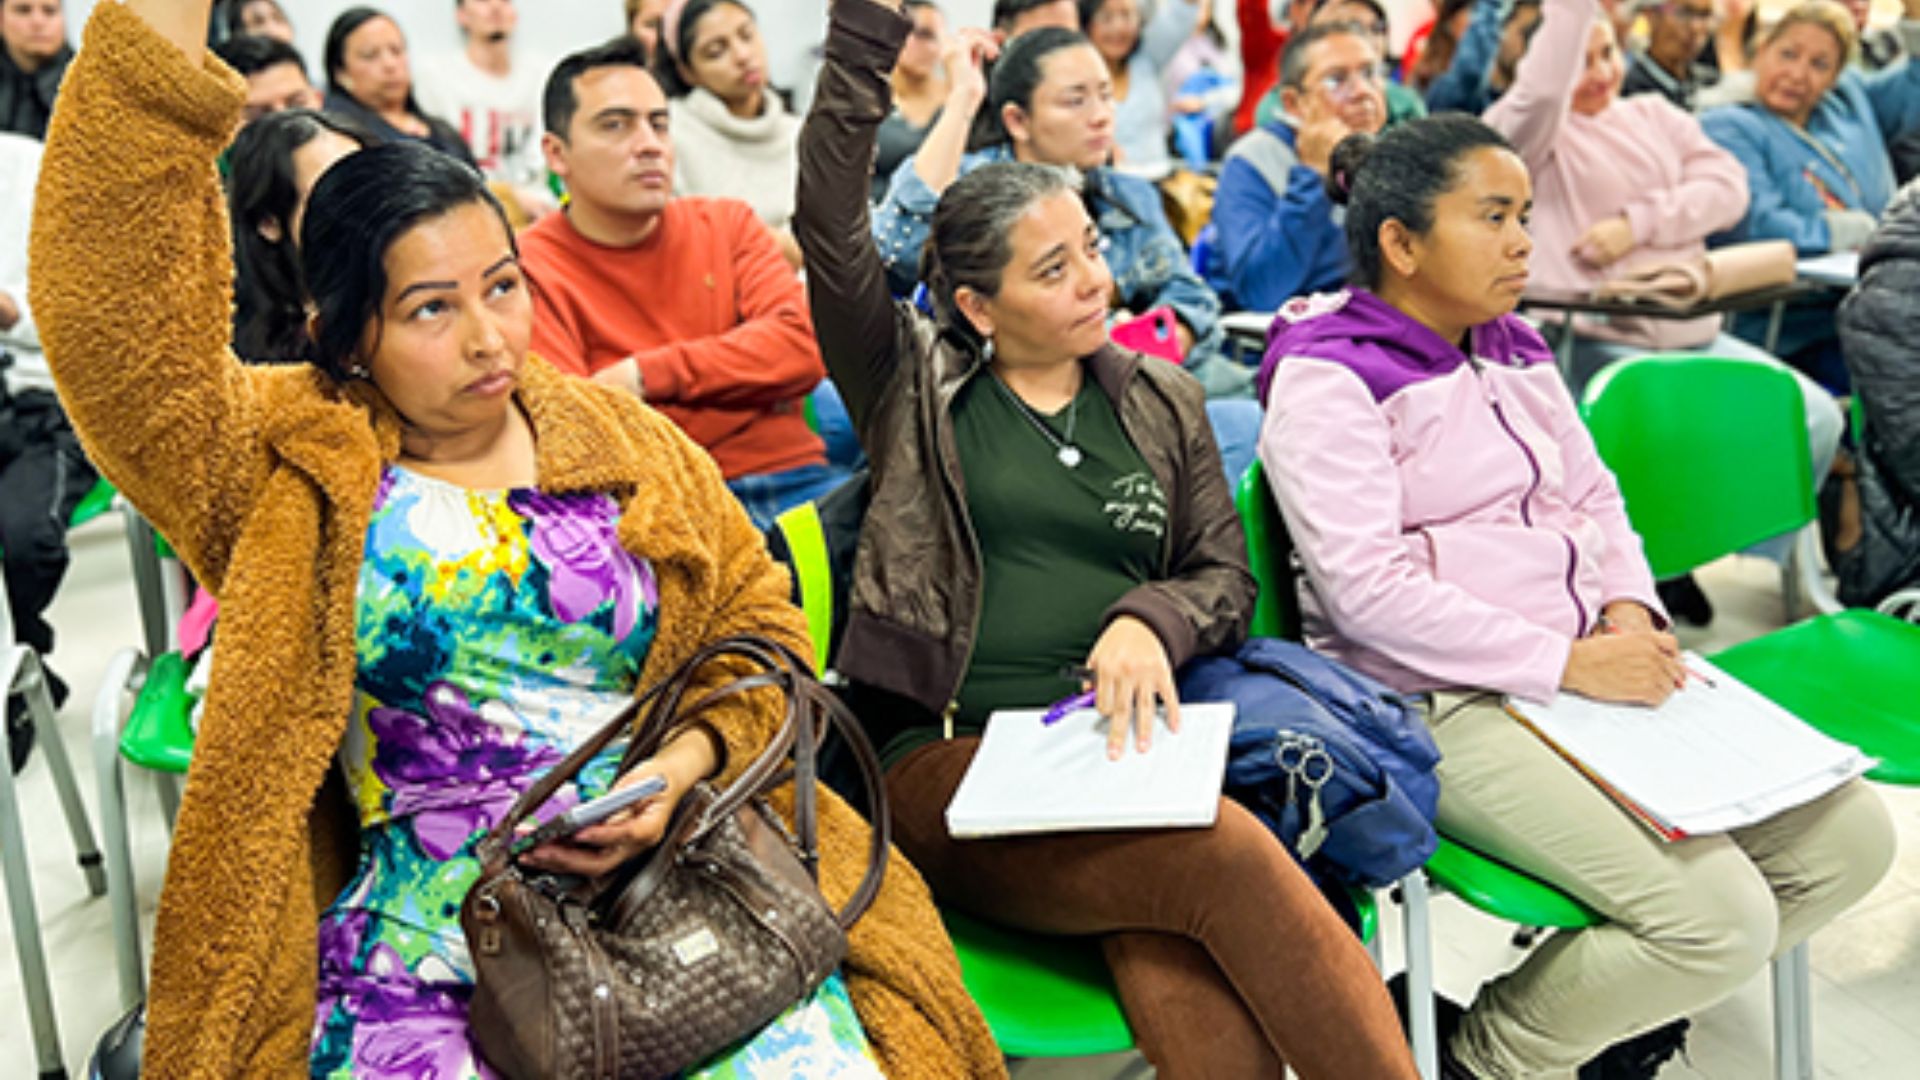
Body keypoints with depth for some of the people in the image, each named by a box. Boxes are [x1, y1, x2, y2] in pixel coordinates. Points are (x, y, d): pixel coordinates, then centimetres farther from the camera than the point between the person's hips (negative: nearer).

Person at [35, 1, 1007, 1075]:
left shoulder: (627, 441, 12)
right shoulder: (285, 463, 3)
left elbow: (760, 622, 14)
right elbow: (114, 317, -13)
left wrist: (683, 766, -5)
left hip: (675, 889, 2)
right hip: (415, 947, -1)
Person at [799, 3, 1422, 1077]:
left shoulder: (1162, 400, 19)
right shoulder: (916, 388, 10)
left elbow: (1228, 573, 16)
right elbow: (830, 224, -2)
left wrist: (1149, 620, -7)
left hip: (1122, 752, 3)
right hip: (951, 762, -2)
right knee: (1231, 856, -32)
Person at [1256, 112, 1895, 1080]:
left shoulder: (1514, 350, 17)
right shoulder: (1327, 378, -9)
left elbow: (1594, 498, 20)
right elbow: (1368, 592, -19)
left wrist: (1630, 609, -2)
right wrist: (1565, 663, -20)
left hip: (1593, 669, 9)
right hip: (1447, 705, -9)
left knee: (1850, 837, 2)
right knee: (1722, 917, -20)